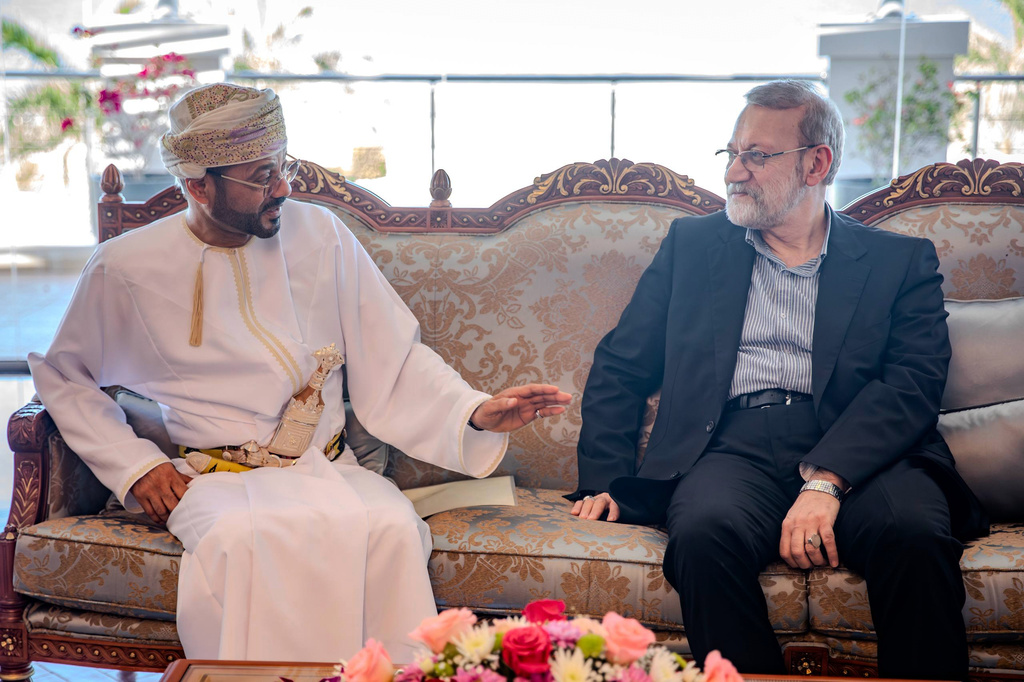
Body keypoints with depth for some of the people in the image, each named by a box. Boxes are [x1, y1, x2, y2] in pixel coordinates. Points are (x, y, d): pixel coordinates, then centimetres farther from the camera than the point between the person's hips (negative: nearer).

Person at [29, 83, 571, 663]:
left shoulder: (320, 235, 6)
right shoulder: (127, 267, 1)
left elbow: (392, 354, 7)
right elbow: (63, 376, 13)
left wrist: (474, 411, -9)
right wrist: (135, 464, -1)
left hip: (326, 469, 2)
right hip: (214, 479, -1)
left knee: (392, 527, -30)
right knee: (247, 538, -36)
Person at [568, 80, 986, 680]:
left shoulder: (901, 260, 14)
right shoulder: (691, 244, 21)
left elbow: (914, 383, -2)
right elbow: (620, 368, 19)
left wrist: (826, 479, -19)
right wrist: (605, 481, 4)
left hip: (859, 455, 0)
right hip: (731, 446, 1)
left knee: (916, 536, -33)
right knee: (707, 532, -34)